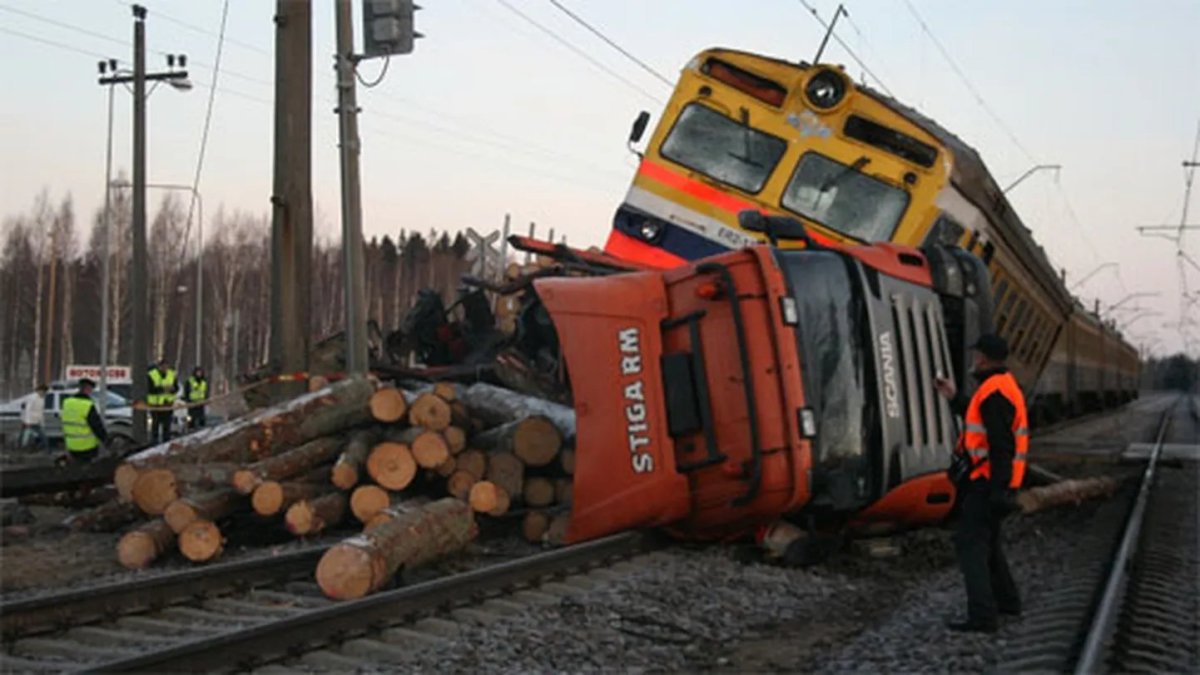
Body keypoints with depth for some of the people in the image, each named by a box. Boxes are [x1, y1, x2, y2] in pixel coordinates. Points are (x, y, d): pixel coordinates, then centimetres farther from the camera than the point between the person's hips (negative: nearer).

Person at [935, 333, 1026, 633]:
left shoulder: (994, 392, -19)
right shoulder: (1005, 385, 14)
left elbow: (1000, 444, -24)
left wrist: (998, 488, -26)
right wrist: (954, 398, 30)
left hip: (988, 481, -11)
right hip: (993, 481, 11)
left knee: (970, 541, -10)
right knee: (985, 539, 23)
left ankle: (982, 616, -13)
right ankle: (1007, 600, 34)